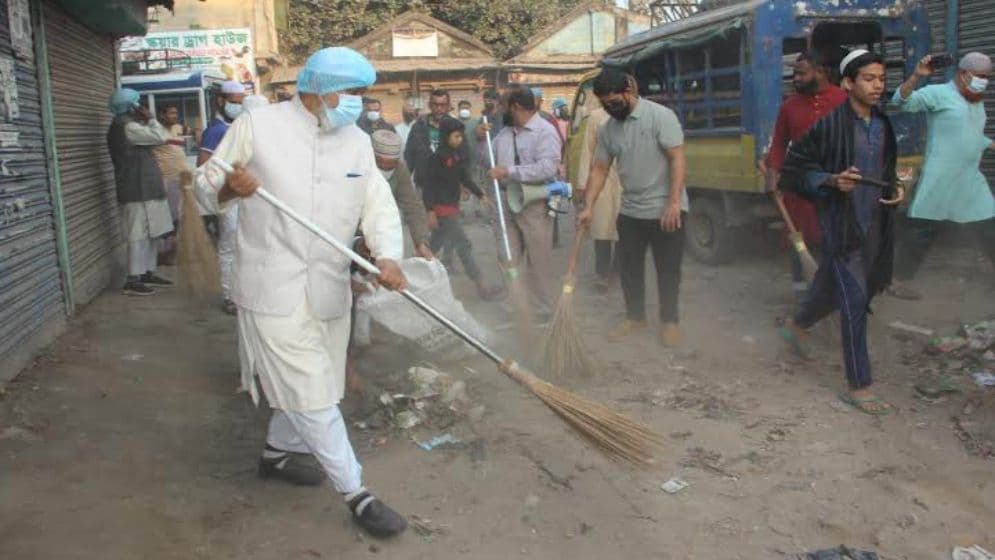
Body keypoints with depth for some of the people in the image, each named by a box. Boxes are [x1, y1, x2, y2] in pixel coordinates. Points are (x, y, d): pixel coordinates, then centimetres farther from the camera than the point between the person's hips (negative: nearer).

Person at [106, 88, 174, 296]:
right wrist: (149, 119, -3)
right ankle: (133, 280, -6)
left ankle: (148, 272, 21)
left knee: (149, 233, 14)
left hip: (143, 189, 10)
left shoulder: (123, 126, 18)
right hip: (139, 191, -10)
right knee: (139, 234, -9)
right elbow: (160, 137, -15)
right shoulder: (128, 127, -15)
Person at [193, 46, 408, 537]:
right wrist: (228, 187, -24)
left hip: (328, 289, 6)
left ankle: (276, 452, 46)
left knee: (304, 384, 20)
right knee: (312, 394, -4)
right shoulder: (257, 125, -7)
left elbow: (379, 205, 0)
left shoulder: (357, 141, 7)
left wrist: (386, 257, -18)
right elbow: (206, 183, 0)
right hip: (273, 288, -6)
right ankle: (356, 495, 7)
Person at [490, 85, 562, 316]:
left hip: (534, 204, -7)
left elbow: (547, 168, -23)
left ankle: (544, 311, 13)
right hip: (505, 202, 7)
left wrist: (509, 171, -23)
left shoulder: (545, 131, -10)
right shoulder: (504, 132, 14)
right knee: (507, 259, 11)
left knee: (539, 261, 1)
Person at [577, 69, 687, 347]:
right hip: (630, 210, 6)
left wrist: (673, 202, -23)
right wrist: (588, 207, 0)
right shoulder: (607, 129, 5)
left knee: (668, 267, 5)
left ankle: (669, 321, 19)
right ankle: (635, 317, 28)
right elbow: (599, 170, 9)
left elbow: (677, 159, -17)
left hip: (665, 209, -6)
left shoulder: (660, 115, -13)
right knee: (628, 266, 13)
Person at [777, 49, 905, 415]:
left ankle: (797, 326, 50)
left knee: (832, 286, 21)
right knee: (855, 300, -7)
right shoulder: (830, 125, -13)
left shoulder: (884, 125, 8)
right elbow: (792, 170, -9)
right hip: (842, 225, -7)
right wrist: (832, 180, -21)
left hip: (874, 224, 7)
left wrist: (895, 189, 5)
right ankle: (859, 386, 1)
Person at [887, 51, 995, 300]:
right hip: (939, 180, -7)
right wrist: (916, 76, -32)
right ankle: (900, 280, 6)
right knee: (921, 229, -3)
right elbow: (901, 102, -19)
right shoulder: (938, 93, -6)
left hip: (972, 180, 8)